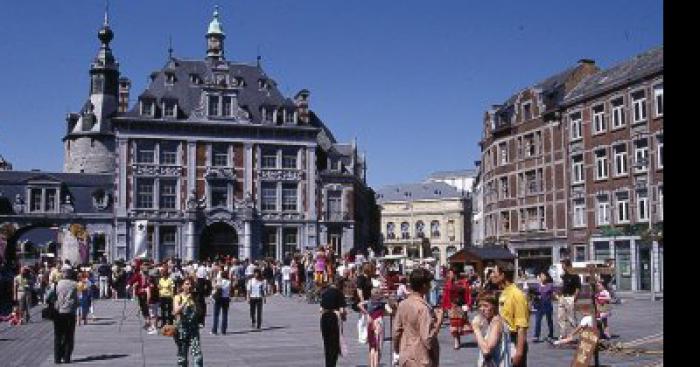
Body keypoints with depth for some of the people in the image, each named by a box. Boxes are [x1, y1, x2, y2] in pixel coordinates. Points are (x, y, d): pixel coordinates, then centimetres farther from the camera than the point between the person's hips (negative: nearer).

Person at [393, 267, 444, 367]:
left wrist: (397, 349, 23)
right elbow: (428, 338, -23)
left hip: (405, 359, 7)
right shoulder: (423, 308, -20)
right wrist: (438, 320, -14)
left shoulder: (403, 305, 1)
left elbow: (396, 332, 8)